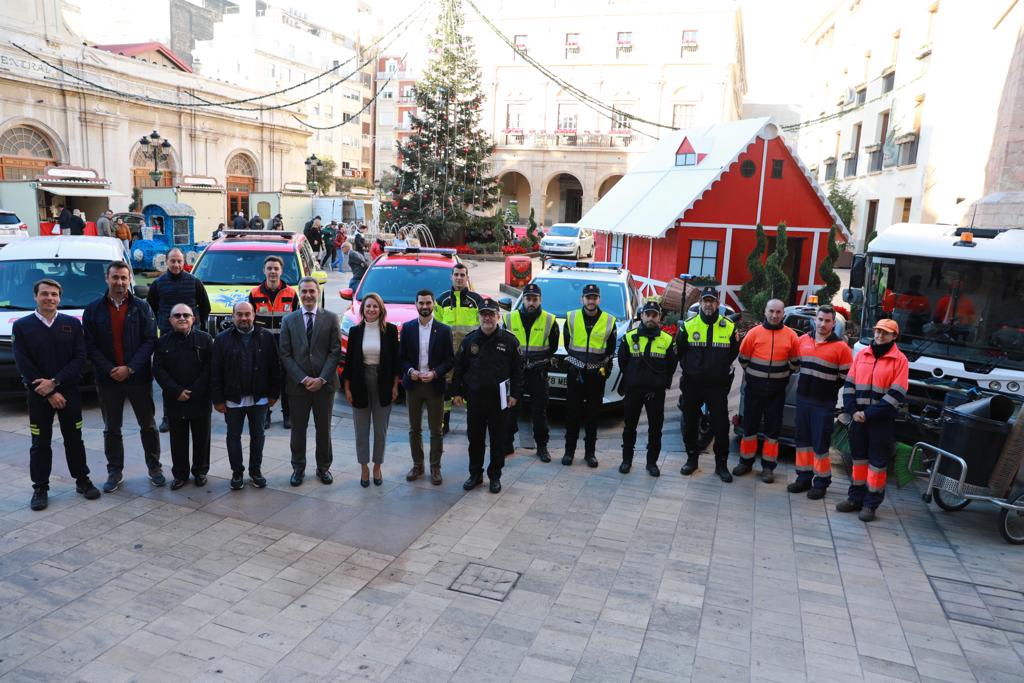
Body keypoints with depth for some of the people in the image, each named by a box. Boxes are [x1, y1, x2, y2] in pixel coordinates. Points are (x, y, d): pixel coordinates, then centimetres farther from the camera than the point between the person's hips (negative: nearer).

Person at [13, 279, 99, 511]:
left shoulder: (73, 323, 2)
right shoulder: (21, 326, -1)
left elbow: (80, 358, -4)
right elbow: (23, 365, -6)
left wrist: (55, 382, -15)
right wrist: (49, 393, -11)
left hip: (69, 391, 1)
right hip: (38, 394, -1)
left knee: (74, 439, 9)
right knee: (40, 443, 6)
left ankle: (82, 480, 22)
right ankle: (40, 488, 17)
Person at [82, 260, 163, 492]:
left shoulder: (142, 307, 0)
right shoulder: (93, 309, 3)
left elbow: (150, 341, -5)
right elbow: (91, 346, -1)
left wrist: (130, 368, -14)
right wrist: (110, 370, -12)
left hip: (139, 377, -1)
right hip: (108, 378, 1)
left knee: (148, 425, 7)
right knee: (111, 429, 10)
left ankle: (154, 467, 21)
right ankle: (115, 472, 22)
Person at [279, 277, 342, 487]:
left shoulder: (331, 318, 1)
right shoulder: (289, 320, 4)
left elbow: (335, 351, -3)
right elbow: (285, 354, 0)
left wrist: (321, 379, -12)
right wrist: (303, 379, -11)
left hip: (325, 383, 0)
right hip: (297, 384, 1)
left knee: (324, 428, 10)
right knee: (298, 429, 10)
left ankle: (323, 467, 24)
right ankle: (298, 468, 24)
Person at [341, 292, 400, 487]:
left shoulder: (390, 330, -3)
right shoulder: (355, 331, 0)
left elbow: (395, 360, 0)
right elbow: (349, 361, 3)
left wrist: (395, 386, -2)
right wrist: (347, 388, 0)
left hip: (383, 384, -1)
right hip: (360, 383, 1)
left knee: (381, 430, 9)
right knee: (361, 431, 8)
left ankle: (377, 467, 24)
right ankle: (364, 468, 22)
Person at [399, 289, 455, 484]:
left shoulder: (444, 330, -1)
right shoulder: (407, 328, 3)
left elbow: (450, 360, -1)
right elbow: (401, 357, 5)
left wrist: (435, 373, -15)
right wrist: (410, 371, -13)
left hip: (435, 385, -2)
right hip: (413, 384, 2)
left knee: (436, 430, 5)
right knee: (414, 429, 11)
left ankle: (435, 467, 18)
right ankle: (417, 465, 24)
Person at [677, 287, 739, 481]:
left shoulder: (729, 327, 0)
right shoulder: (688, 325, 0)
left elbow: (734, 352, 12)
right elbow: (679, 350, 10)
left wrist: (723, 369, 7)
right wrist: (688, 368, 6)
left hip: (718, 385, -1)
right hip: (692, 384, 1)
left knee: (721, 425, 1)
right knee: (690, 423, 9)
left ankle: (721, 464, 14)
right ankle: (692, 459, 25)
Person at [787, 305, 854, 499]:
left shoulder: (841, 347, -8)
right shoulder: (803, 340, 5)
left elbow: (846, 376, -5)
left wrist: (829, 389, -2)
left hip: (824, 404, -5)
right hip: (802, 399, 5)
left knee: (820, 444, 1)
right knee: (803, 439, 12)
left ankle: (821, 482, 14)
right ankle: (804, 478, 24)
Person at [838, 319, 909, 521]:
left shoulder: (899, 360, -5)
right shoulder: (862, 355, 8)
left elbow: (896, 394, -12)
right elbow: (849, 384, 7)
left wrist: (869, 413, -16)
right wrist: (852, 410, -6)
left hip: (882, 420, -4)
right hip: (858, 417, 4)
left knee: (878, 461, 3)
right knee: (858, 457, 13)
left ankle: (871, 503, 13)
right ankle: (855, 498, 23)